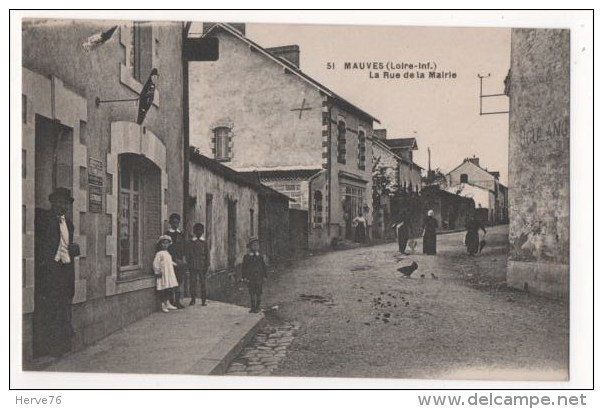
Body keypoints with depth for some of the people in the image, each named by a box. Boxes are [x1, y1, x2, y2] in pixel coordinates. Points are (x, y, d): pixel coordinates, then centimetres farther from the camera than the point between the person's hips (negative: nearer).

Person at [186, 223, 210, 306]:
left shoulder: (204, 243, 6)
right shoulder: (191, 243, 6)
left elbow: (207, 255, 5)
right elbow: (188, 255, 8)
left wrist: (207, 266, -2)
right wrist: (189, 264, -2)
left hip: (202, 267, 0)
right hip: (193, 267, 1)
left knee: (203, 283, 1)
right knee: (193, 283, 2)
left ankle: (204, 300, 7)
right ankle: (193, 299, 12)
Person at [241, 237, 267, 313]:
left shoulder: (260, 257, 4)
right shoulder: (246, 257, 0)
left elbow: (264, 267, 7)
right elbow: (244, 267, 2)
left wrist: (264, 276, 2)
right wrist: (244, 277, -6)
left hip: (259, 278, 0)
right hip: (250, 279, 0)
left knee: (258, 293, 3)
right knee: (252, 293, 6)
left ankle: (257, 307, 13)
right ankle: (253, 307, 17)